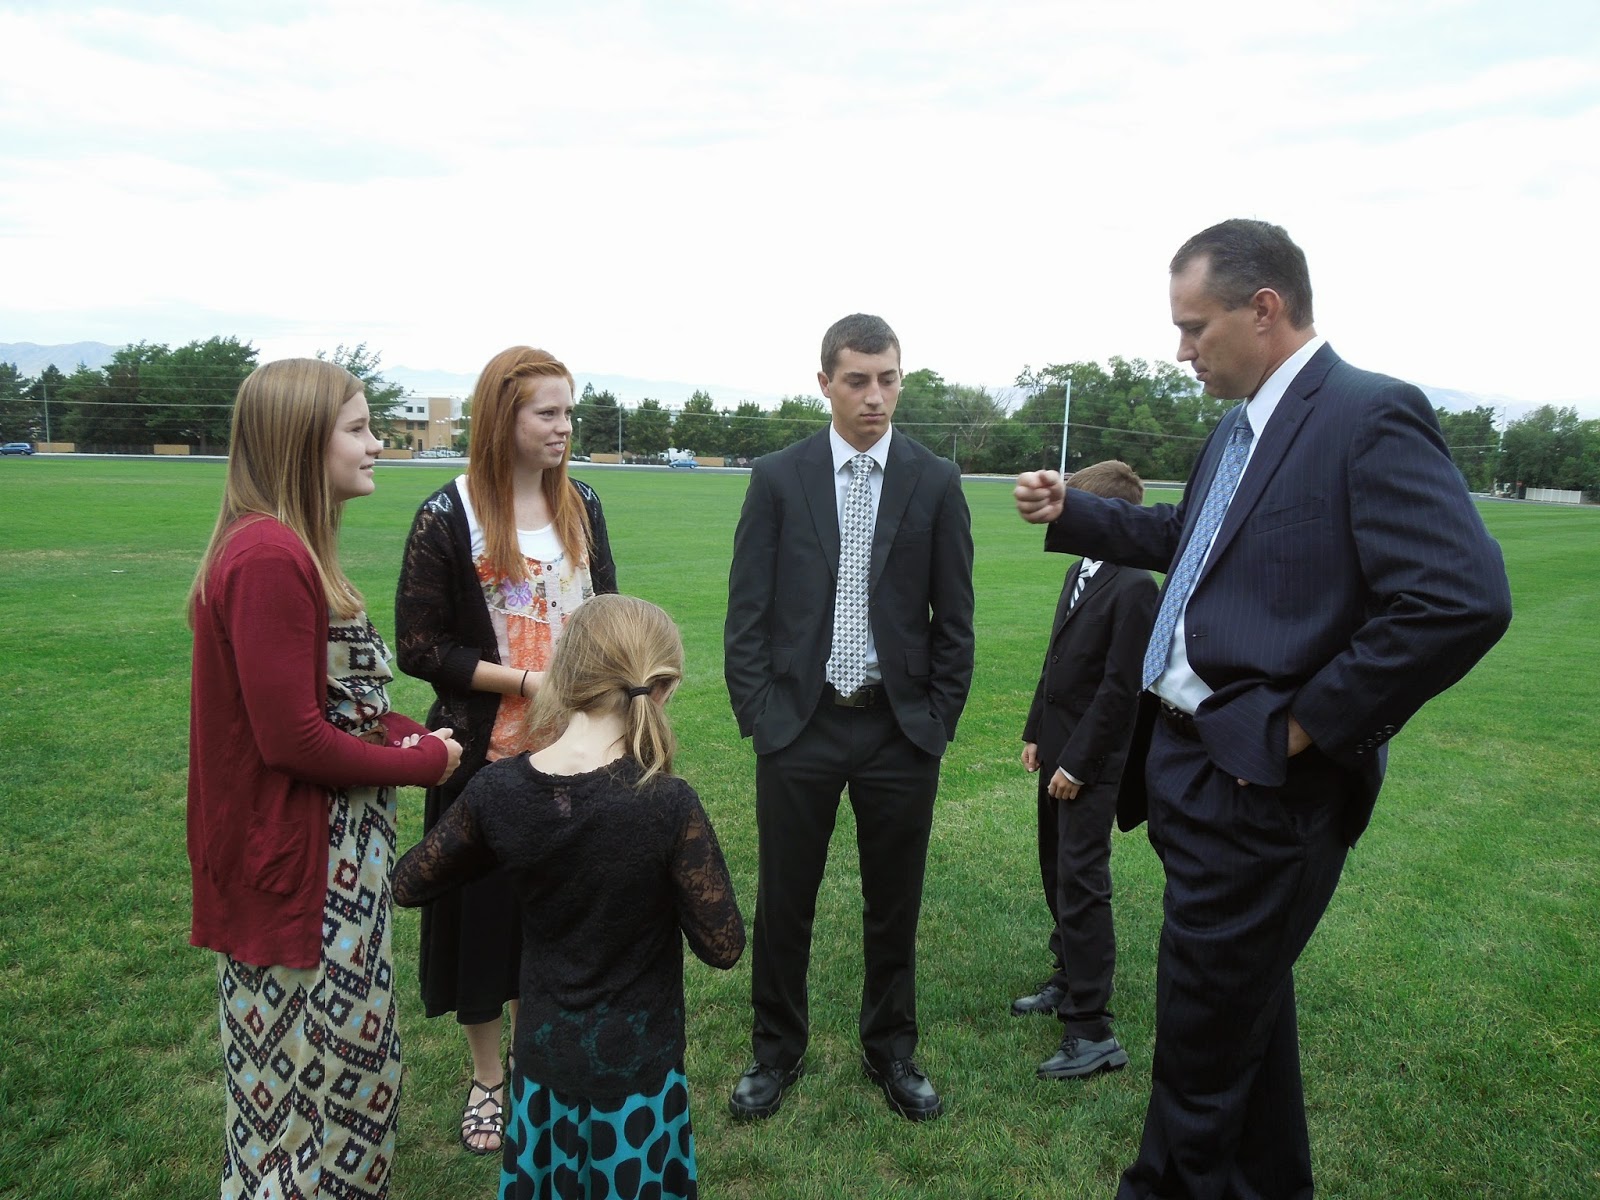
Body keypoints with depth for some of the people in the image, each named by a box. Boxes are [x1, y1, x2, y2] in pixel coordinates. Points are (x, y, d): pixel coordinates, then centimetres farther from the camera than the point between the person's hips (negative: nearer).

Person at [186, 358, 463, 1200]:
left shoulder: (288, 548, 8)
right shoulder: (268, 556, -23)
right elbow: (293, 738, -24)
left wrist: (401, 729, -3)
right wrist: (423, 762, -12)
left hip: (329, 848, 10)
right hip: (299, 857, -10)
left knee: (309, 1065, 24)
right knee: (324, 1067, 8)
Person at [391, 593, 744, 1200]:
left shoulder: (497, 789, -14)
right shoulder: (668, 804, -25)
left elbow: (407, 885, 2)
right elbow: (723, 946, -15)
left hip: (542, 1064, 4)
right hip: (635, 1076, -3)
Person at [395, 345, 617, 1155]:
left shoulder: (580, 506, 3)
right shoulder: (447, 517, -12)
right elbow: (419, 649, -12)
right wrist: (528, 680, -19)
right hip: (486, 752, -4)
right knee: (485, 907, 10)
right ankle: (487, 1078, 32)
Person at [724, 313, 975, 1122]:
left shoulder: (935, 482, 0)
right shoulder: (778, 478, -1)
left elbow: (954, 620, 3)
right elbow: (746, 612, 0)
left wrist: (937, 722, -1)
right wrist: (757, 715, -5)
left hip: (901, 729, 1)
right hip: (800, 723, 0)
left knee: (894, 904, 13)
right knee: (783, 902, 11)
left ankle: (890, 1050, 35)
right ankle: (776, 1050, 32)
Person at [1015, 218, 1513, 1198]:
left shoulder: (1370, 417, -17)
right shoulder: (1242, 428, 11)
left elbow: (1464, 598, -26)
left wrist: (1304, 724, -20)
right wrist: (1071, 514, 16)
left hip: (1258, 781, -9)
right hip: (1193, 763, 9)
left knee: (1200, 1038, 5)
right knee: (1247, 1004, 24)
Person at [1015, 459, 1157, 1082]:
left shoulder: (1134, 587, -17)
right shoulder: (1079, 572, 11)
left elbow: (1120, 687, -20)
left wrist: (1078, 763, -17)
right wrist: (1036, 733, 14)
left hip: (1091, 761, -9)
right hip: (1057, 750, 9)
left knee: (1081, 884, -7)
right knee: (1057, 873, 18)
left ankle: (1092, 1030, 1)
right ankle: (1070, 979, 35)